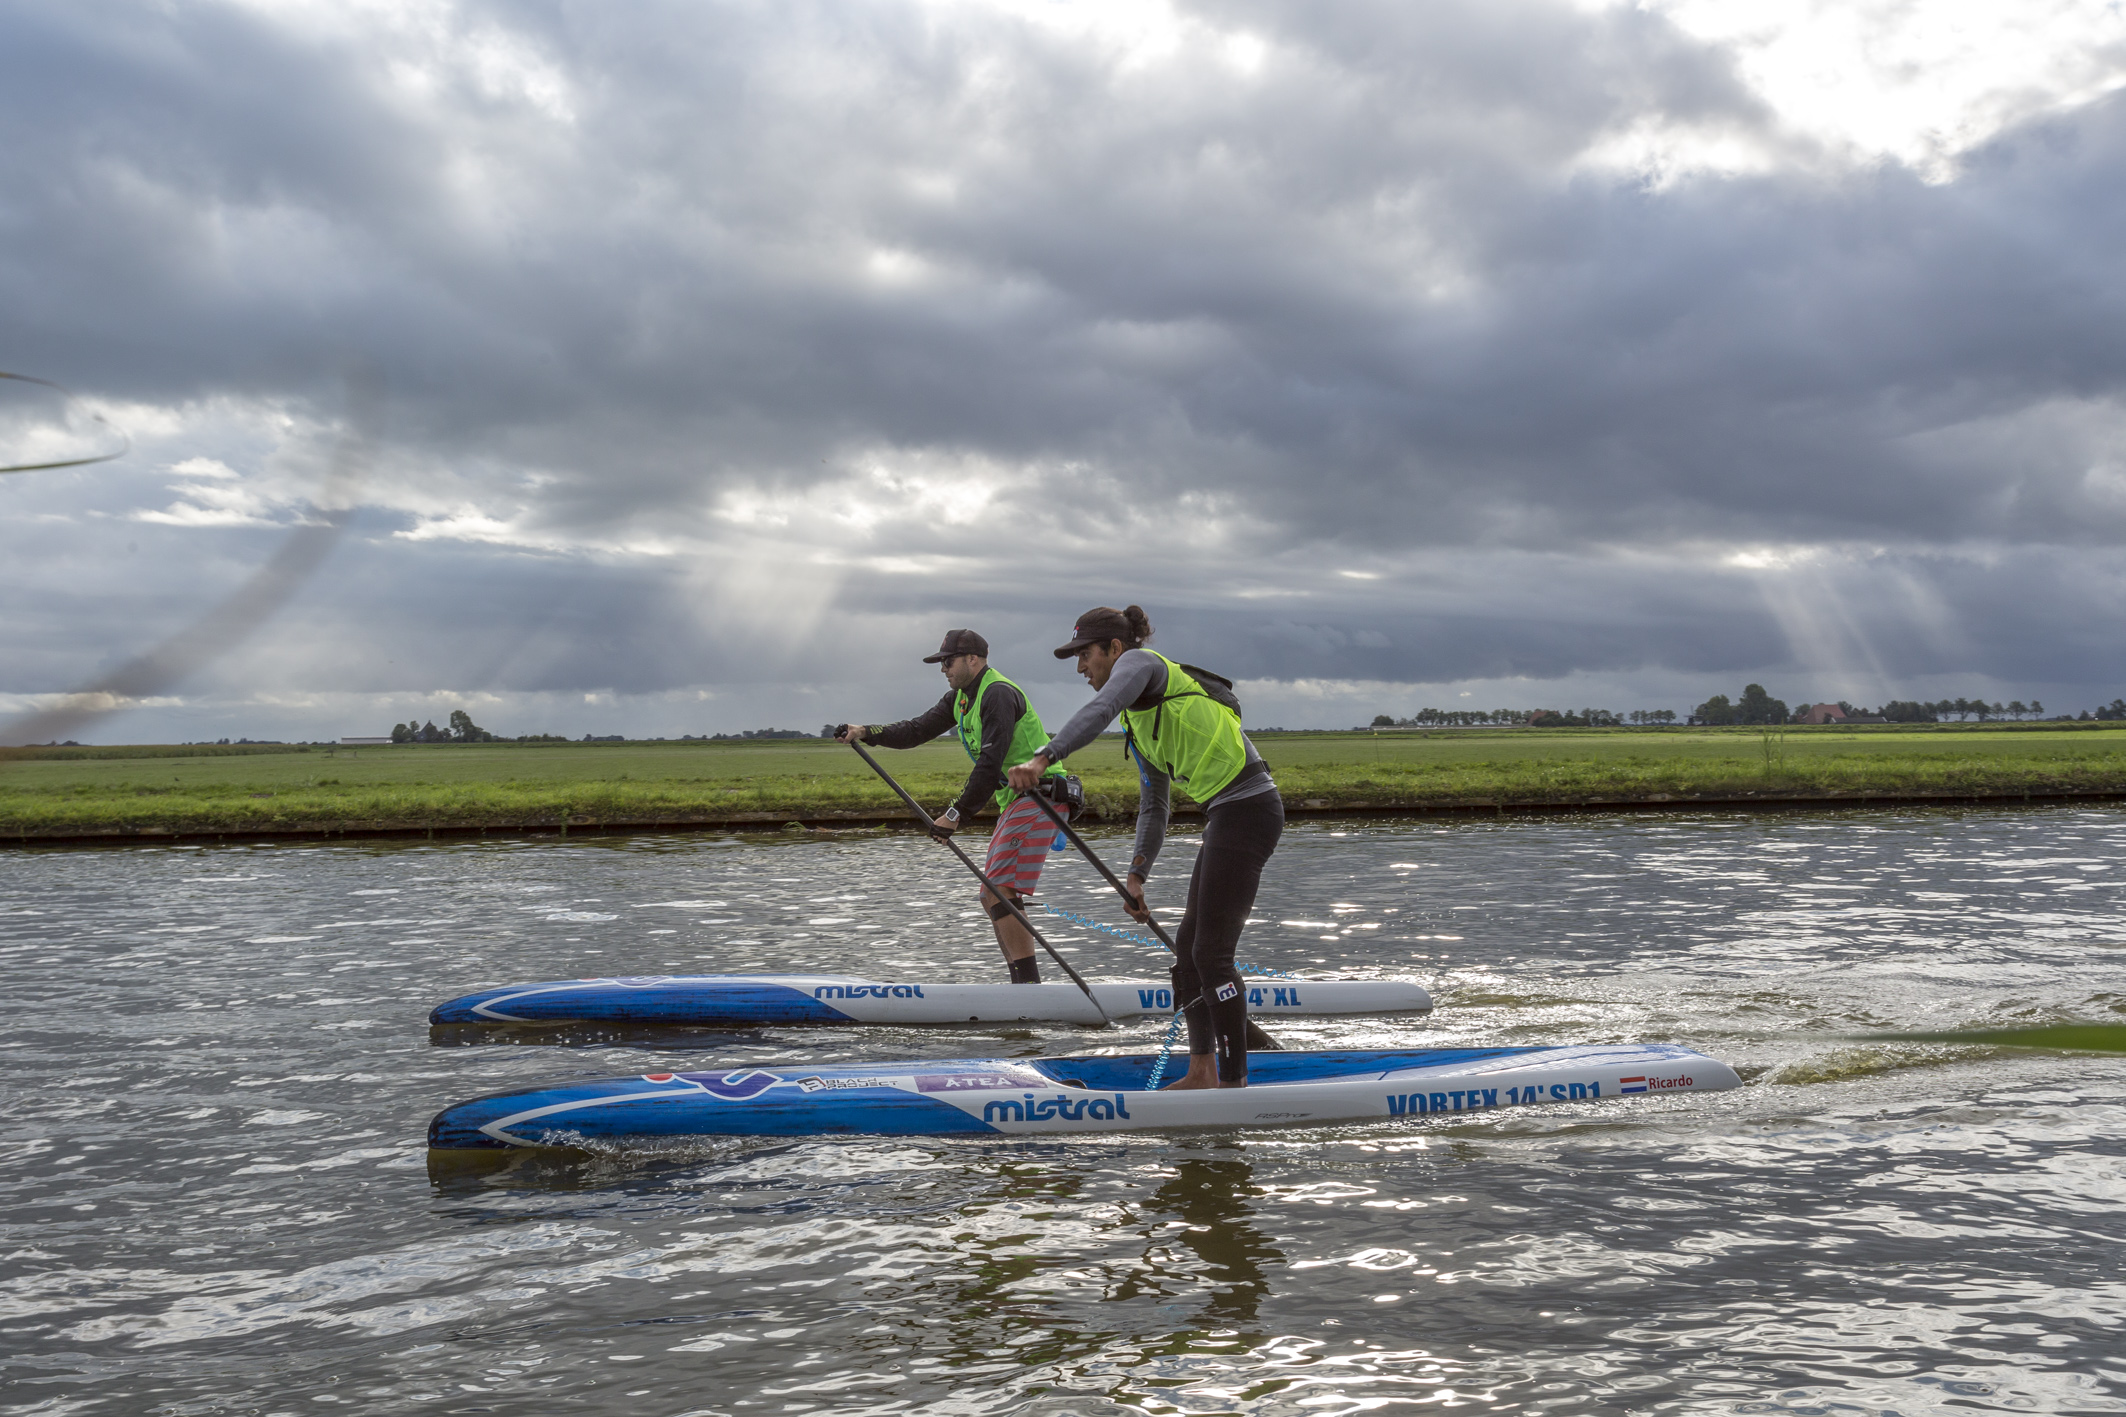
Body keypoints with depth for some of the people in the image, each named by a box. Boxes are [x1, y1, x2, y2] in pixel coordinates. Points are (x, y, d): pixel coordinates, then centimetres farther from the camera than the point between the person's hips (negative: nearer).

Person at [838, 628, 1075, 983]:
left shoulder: (998, 694, -17)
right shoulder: (961, 697, 15)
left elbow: (991, 764, -23)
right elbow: (919, 730, 16)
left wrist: (956, 814, -23)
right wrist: (866, 733, 4)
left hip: (1037, 797, -11)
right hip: (1015, 802, 11)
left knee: (999, 893, -16)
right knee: (992, 897, 10)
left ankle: (1030, 986, -17)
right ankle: (1025, 984, 13)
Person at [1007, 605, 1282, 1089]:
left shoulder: (1140, 662, -5)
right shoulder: (1140, 721, 21)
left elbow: (1099, 711, -27)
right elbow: (1154, 807, 22)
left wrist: (1043, 759, -37)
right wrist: (1136, 876, 13)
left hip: (1246, 809, -10)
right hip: (1229, 815, 10)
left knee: (1211, 954, -6)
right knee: (1188, 945, 15)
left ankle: (1234, 1082, 1)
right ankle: (1201, 1072, 23)